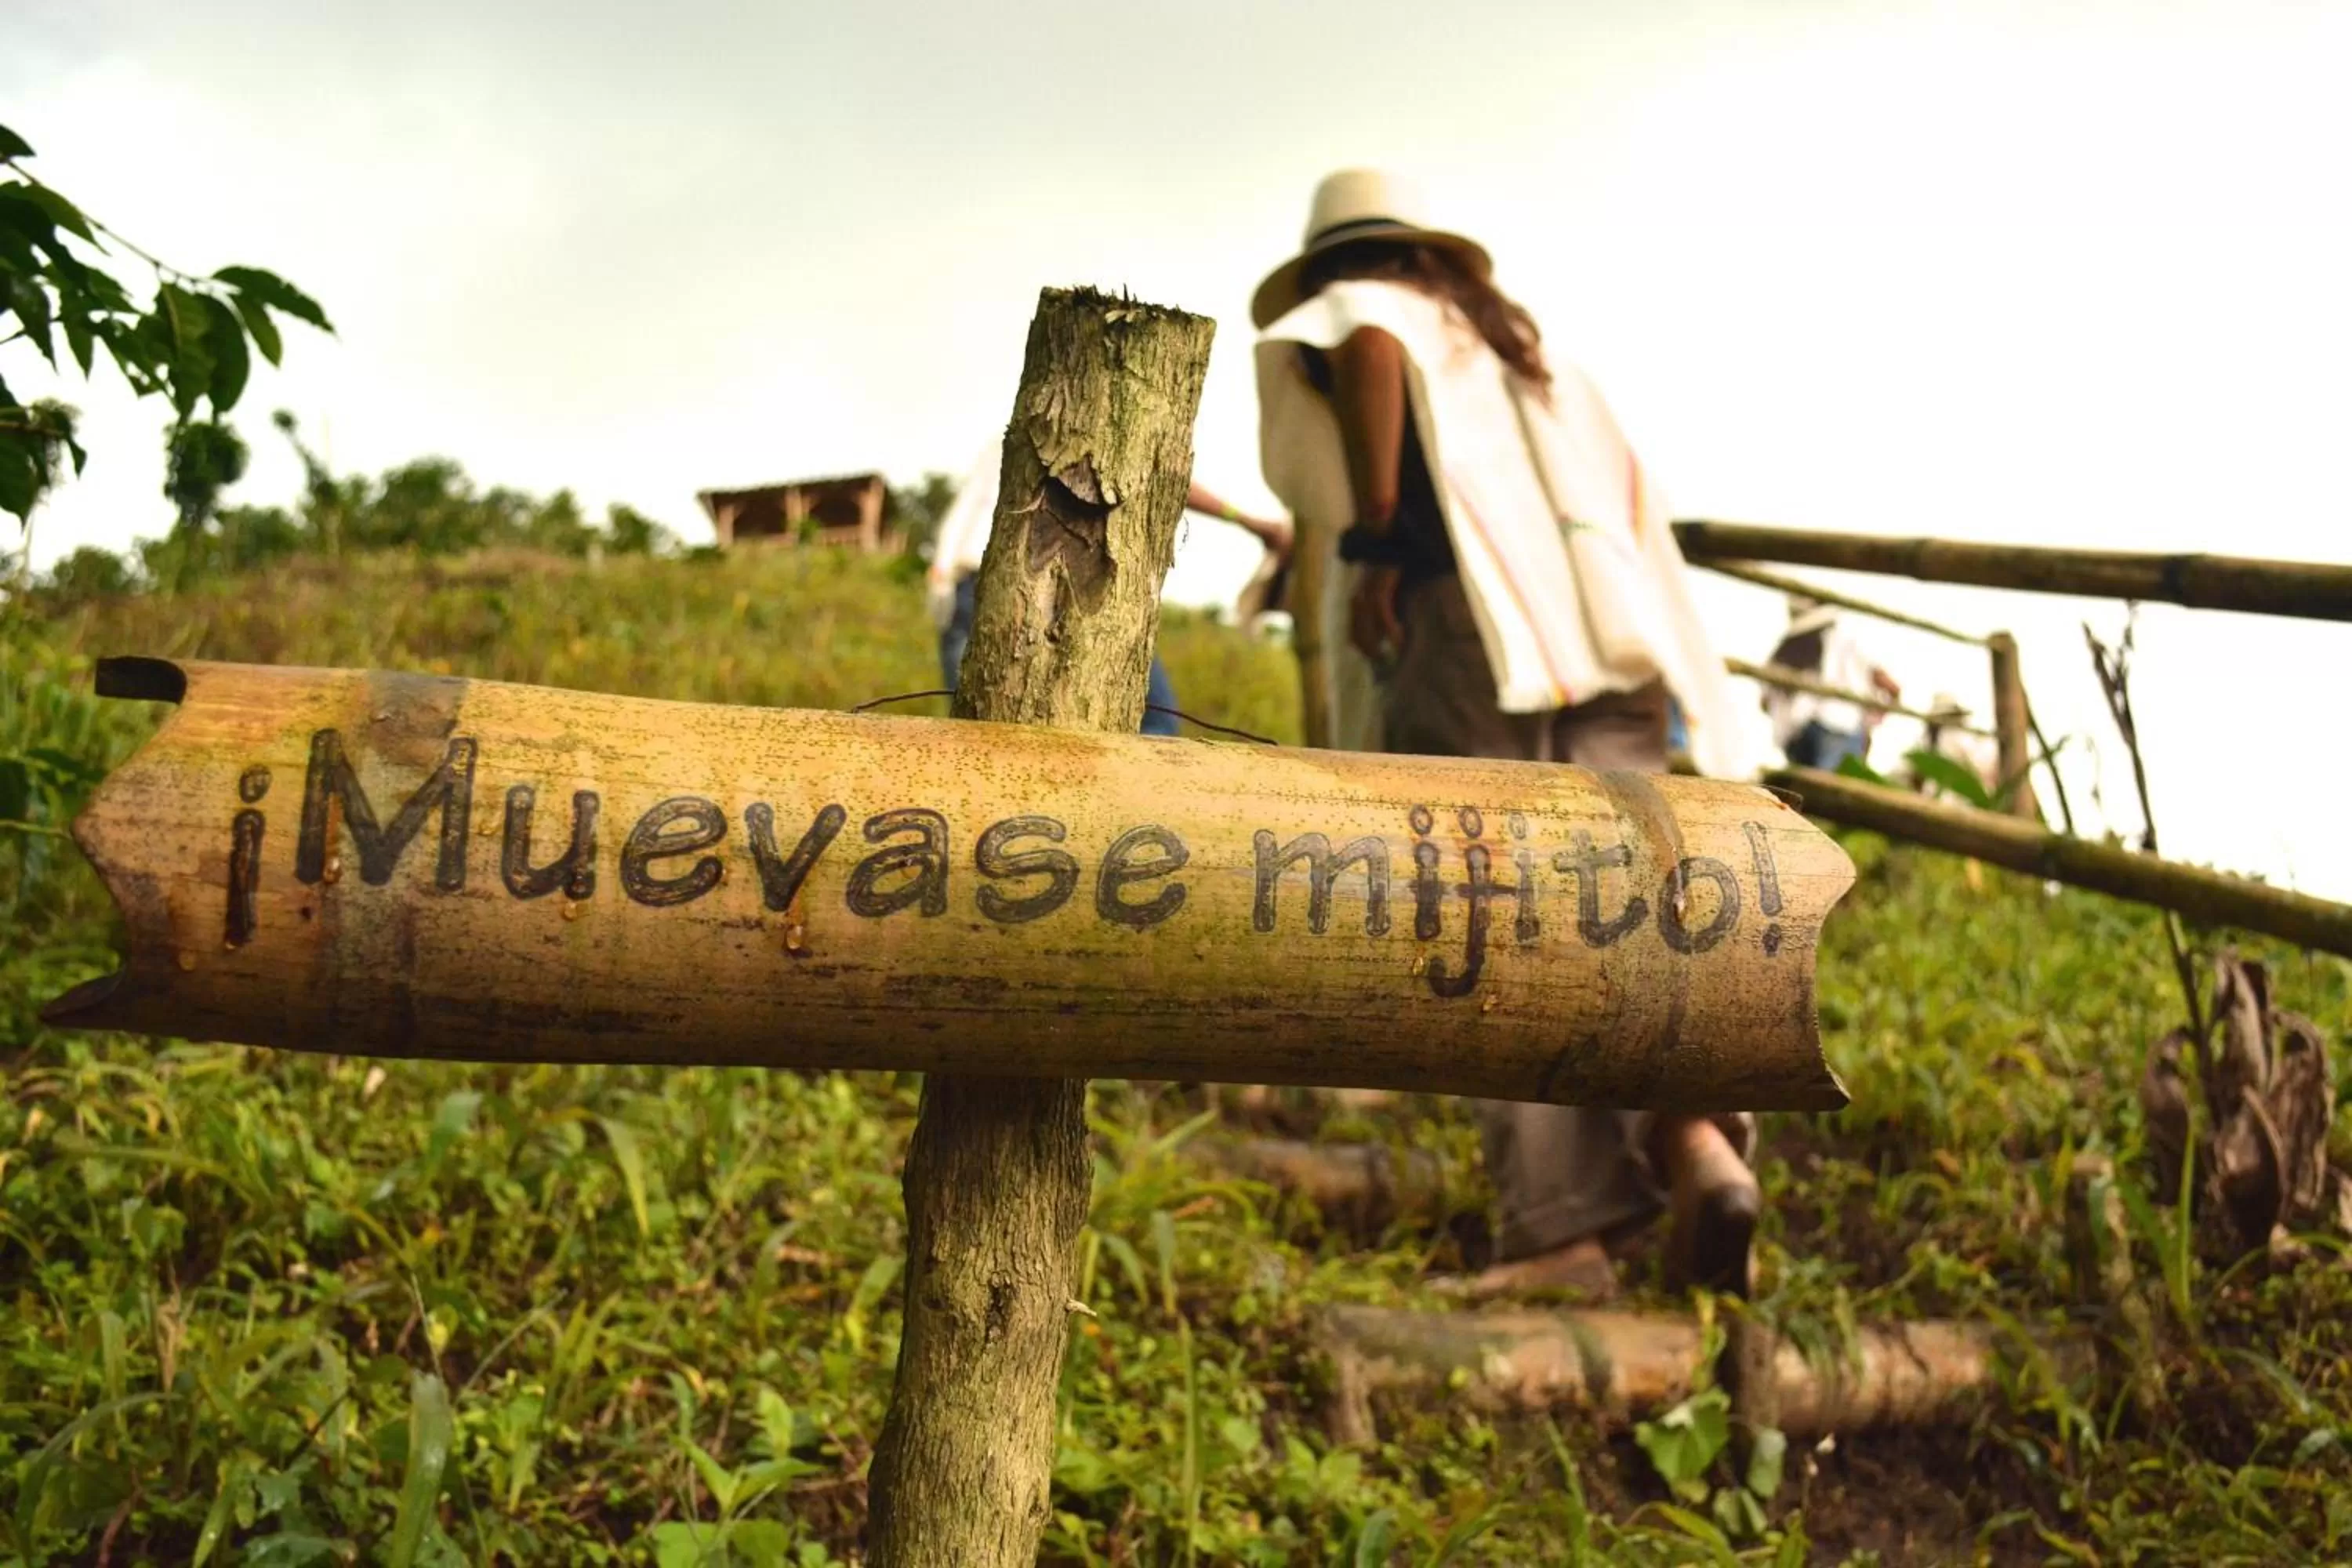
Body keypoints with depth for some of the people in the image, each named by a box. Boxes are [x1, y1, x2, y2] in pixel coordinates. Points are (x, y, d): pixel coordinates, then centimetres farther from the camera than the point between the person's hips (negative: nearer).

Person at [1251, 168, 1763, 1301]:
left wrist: (1372, 540, -10)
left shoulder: (1332, 316, 17)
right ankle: (1699, 1141, -27)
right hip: (1608, 636, 6)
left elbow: (1372, 353, -9)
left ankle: (1563, 1225, -17)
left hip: (1464, 629, -6)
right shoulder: (1520, 344, 34)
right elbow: (1627, 483, 28)